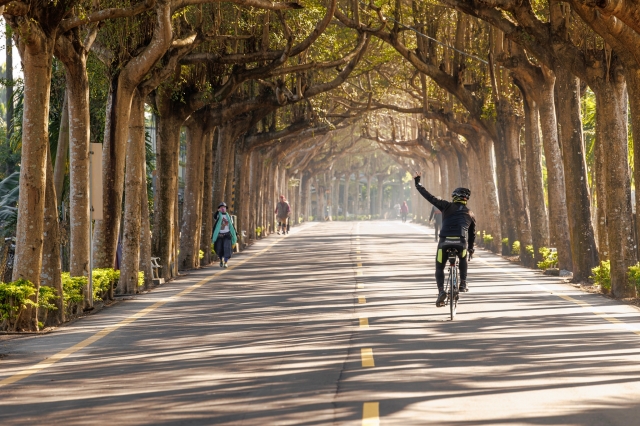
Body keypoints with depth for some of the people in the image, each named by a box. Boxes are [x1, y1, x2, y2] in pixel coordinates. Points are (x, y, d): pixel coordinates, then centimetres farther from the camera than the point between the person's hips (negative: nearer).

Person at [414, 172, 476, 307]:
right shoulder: (470, 214, 21)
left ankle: (441, 290, -9)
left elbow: (430, 197, 9)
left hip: (445, 241, -2)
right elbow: (472, 234, 29)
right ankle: (463, 283, 29)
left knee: (439, 268, 13)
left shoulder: (448, 206, 11)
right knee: (463, 259, 36)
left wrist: (417, 183, 18)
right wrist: (471, 249, 43)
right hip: (461, 242, 2)